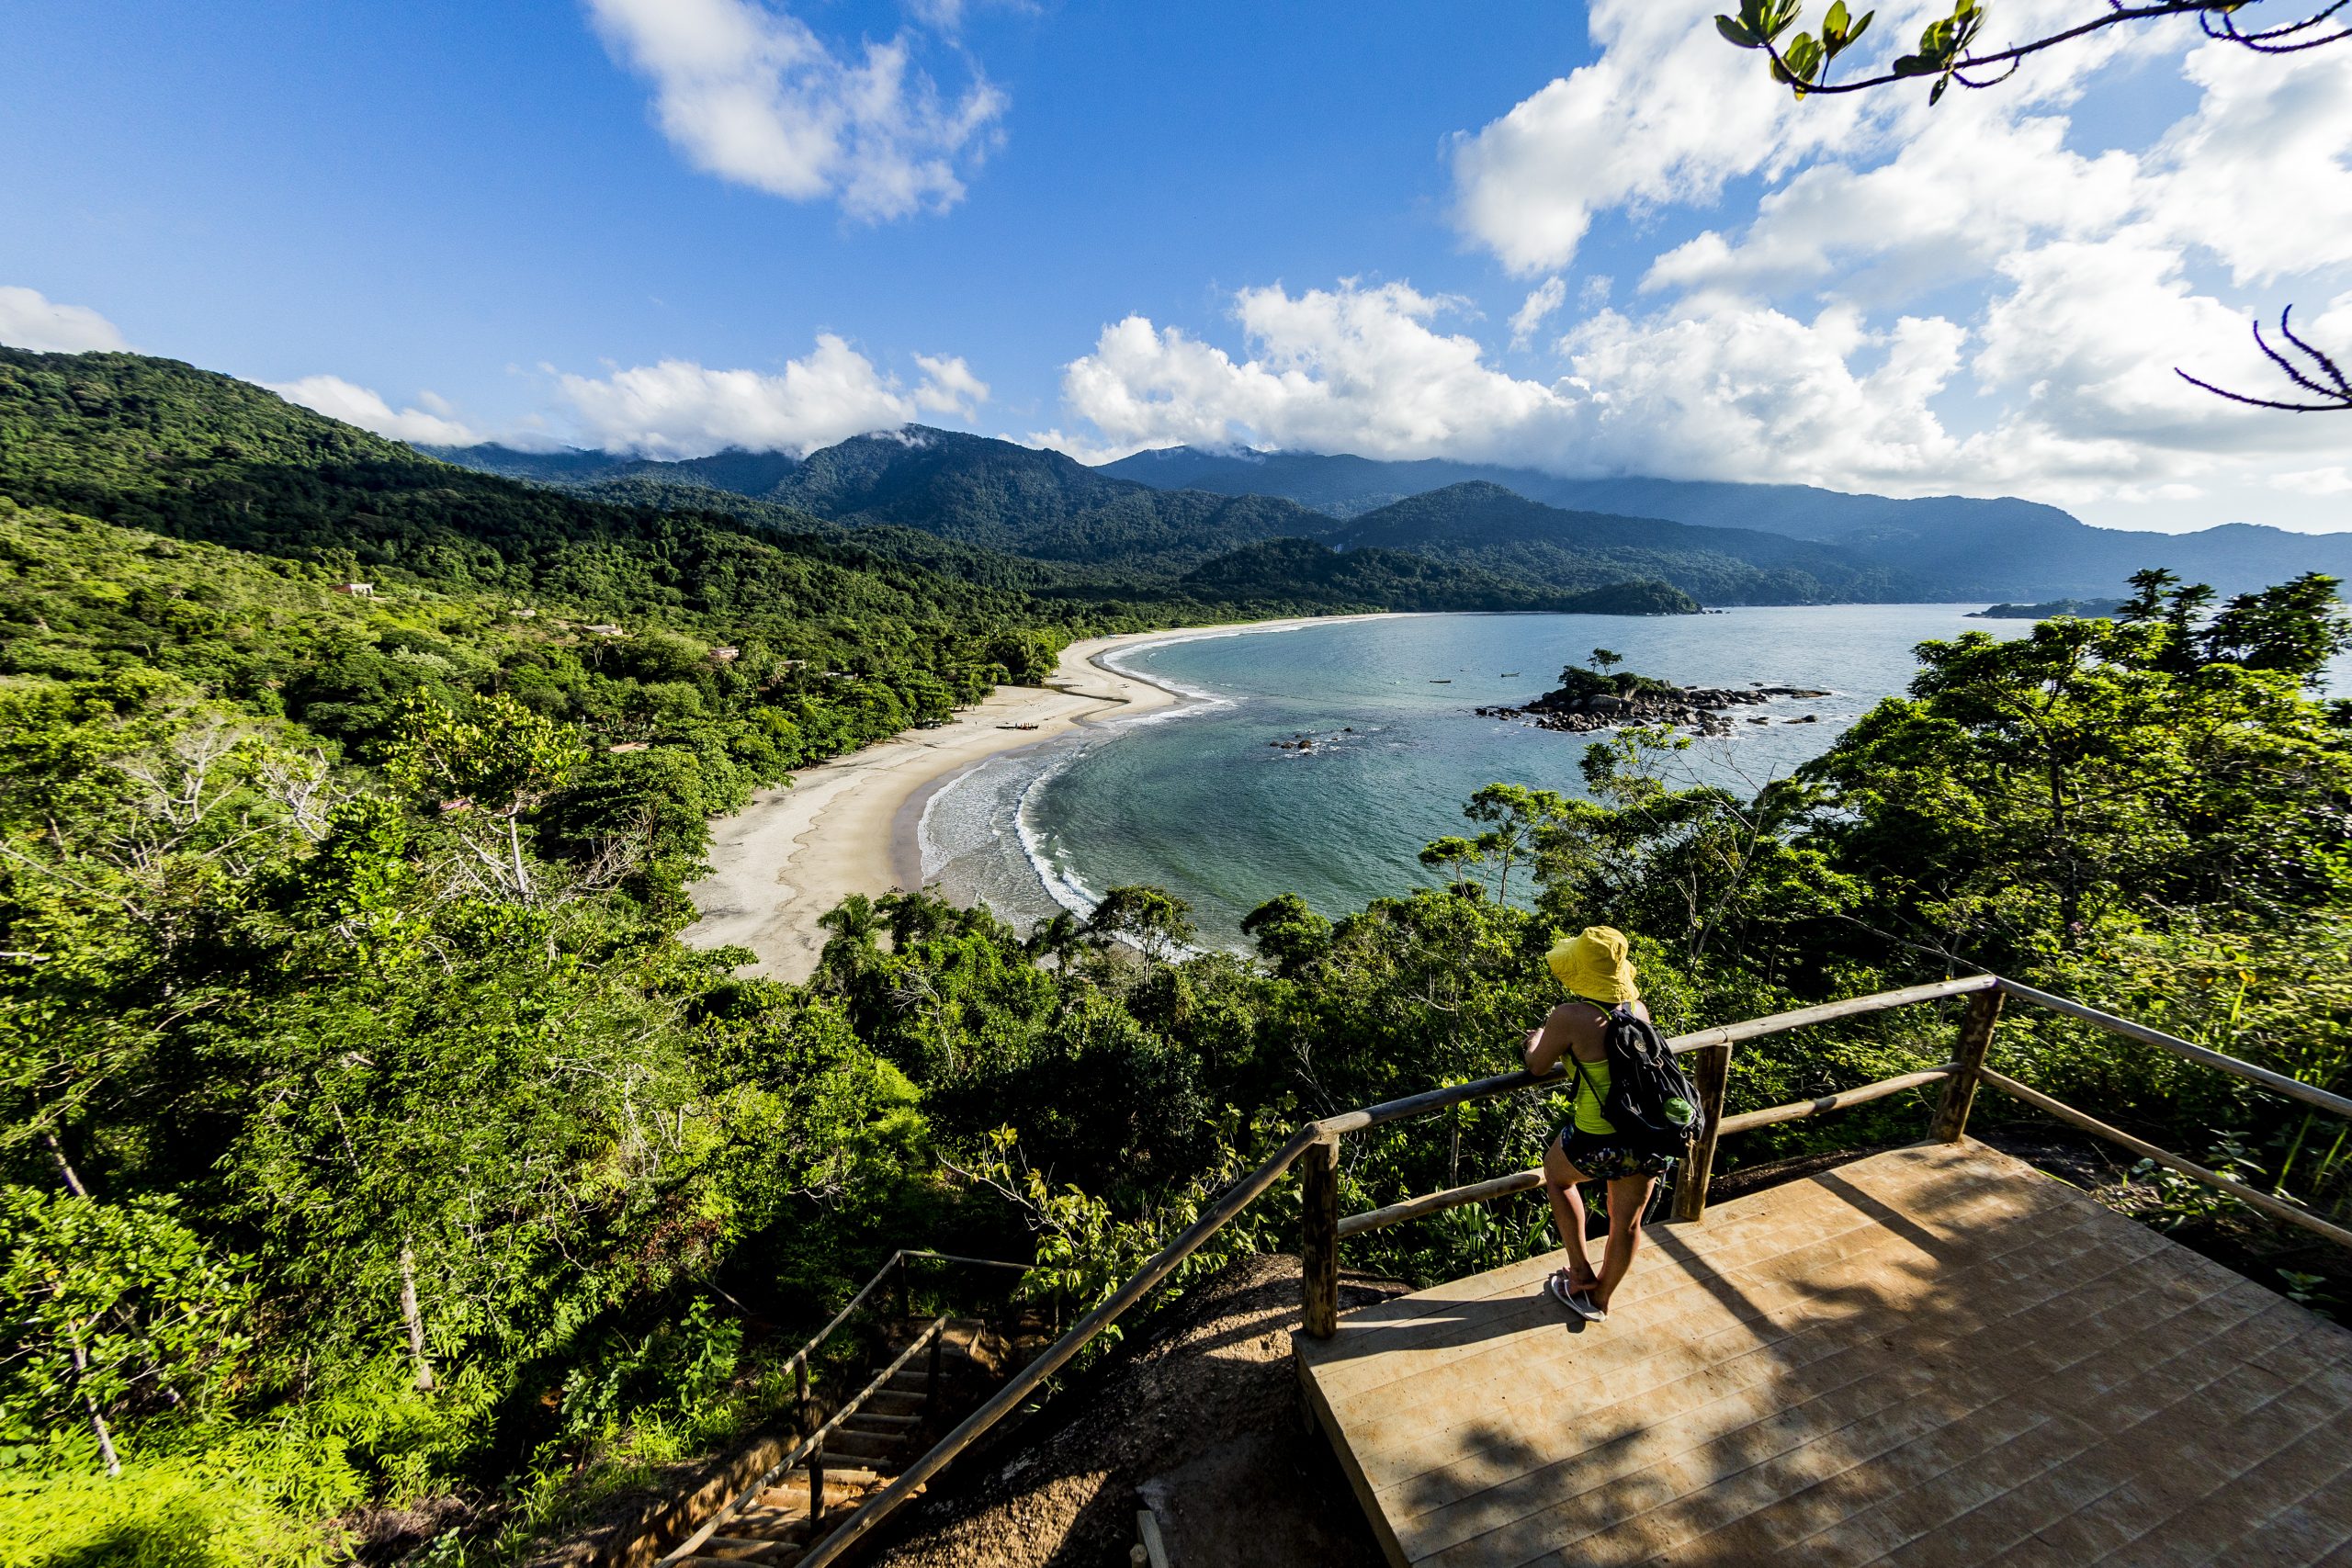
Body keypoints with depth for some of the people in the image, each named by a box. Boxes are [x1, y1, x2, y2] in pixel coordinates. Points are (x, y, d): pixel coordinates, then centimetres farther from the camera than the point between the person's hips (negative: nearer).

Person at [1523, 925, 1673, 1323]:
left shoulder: (1570, 1017, -19)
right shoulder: (1639, 1009, -1)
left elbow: (1537, 1066, -2)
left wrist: (1535, 1039, 18)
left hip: (1599, 1144, -5)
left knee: (1556, 1172, 28)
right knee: (1627, 1223, 24)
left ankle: (1581, 1273, 32)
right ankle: (1599, 1300, 46)